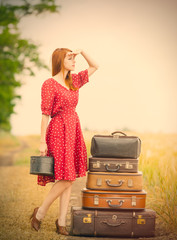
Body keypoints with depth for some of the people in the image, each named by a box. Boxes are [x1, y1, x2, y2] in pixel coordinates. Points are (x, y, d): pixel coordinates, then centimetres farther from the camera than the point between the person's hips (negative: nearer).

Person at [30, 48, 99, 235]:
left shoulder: (73, 81, 12)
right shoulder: (49, 84, -8)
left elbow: (94, 67, 23)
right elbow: (45, 114, -10)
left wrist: (82, 52, 7)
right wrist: (42, 141, -13)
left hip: (73, 132, 7)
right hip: (58, 132, -7)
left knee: (69, 179, 6)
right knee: (65, 179, -11)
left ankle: (61, 222, 12)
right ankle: (40, 212, 7)